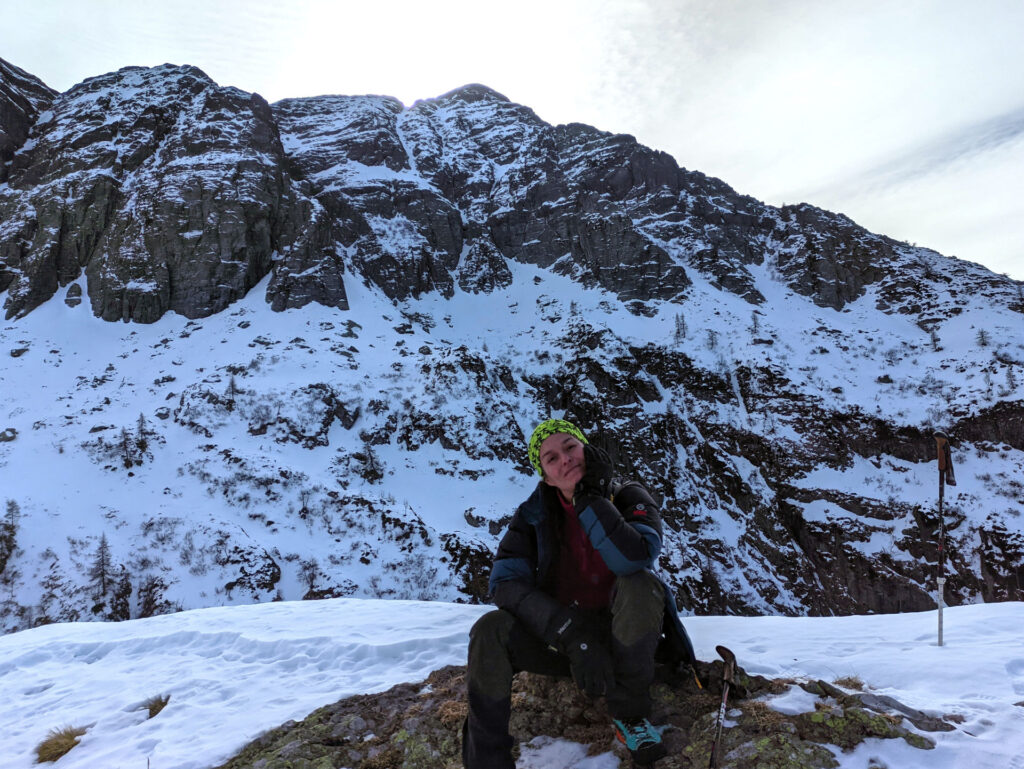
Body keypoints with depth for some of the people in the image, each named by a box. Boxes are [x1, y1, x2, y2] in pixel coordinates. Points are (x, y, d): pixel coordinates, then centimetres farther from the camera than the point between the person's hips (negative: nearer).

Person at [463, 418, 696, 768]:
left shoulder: (630, 499, -12)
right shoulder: (534, 515, -7)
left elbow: (633, 560, -33)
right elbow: (505, 582, -19)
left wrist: (591, 497, -29)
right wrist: (574, 637, -29)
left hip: (624, 633, -1)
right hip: (560, 639, 1)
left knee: (639, 585, -33)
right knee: (490, 631, -27)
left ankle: (629, 715, -13)